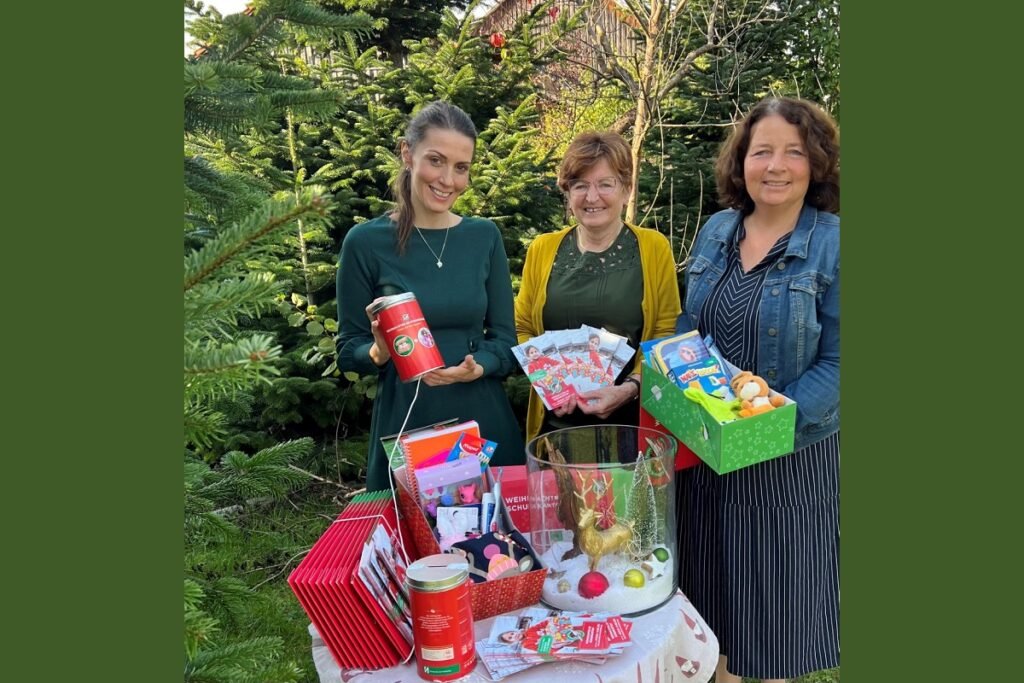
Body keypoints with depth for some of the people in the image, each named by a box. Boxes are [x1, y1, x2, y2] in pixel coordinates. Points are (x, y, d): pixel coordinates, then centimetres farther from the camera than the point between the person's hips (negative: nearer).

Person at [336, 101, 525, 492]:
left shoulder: (485, 236, 2)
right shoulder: (365, 241, -5)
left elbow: (506, 339, 3)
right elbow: (348, 348, 1)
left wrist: (477, 367, -16)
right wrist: (378, 353, -19)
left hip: (484, 422, 3)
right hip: (404, 426, -2)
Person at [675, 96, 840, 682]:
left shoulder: (832, 244, -11)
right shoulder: (716, 231, 3)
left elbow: (835, 362, -13)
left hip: (792, 457, -4)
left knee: (778, 598, 13)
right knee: (712, 588, 19)